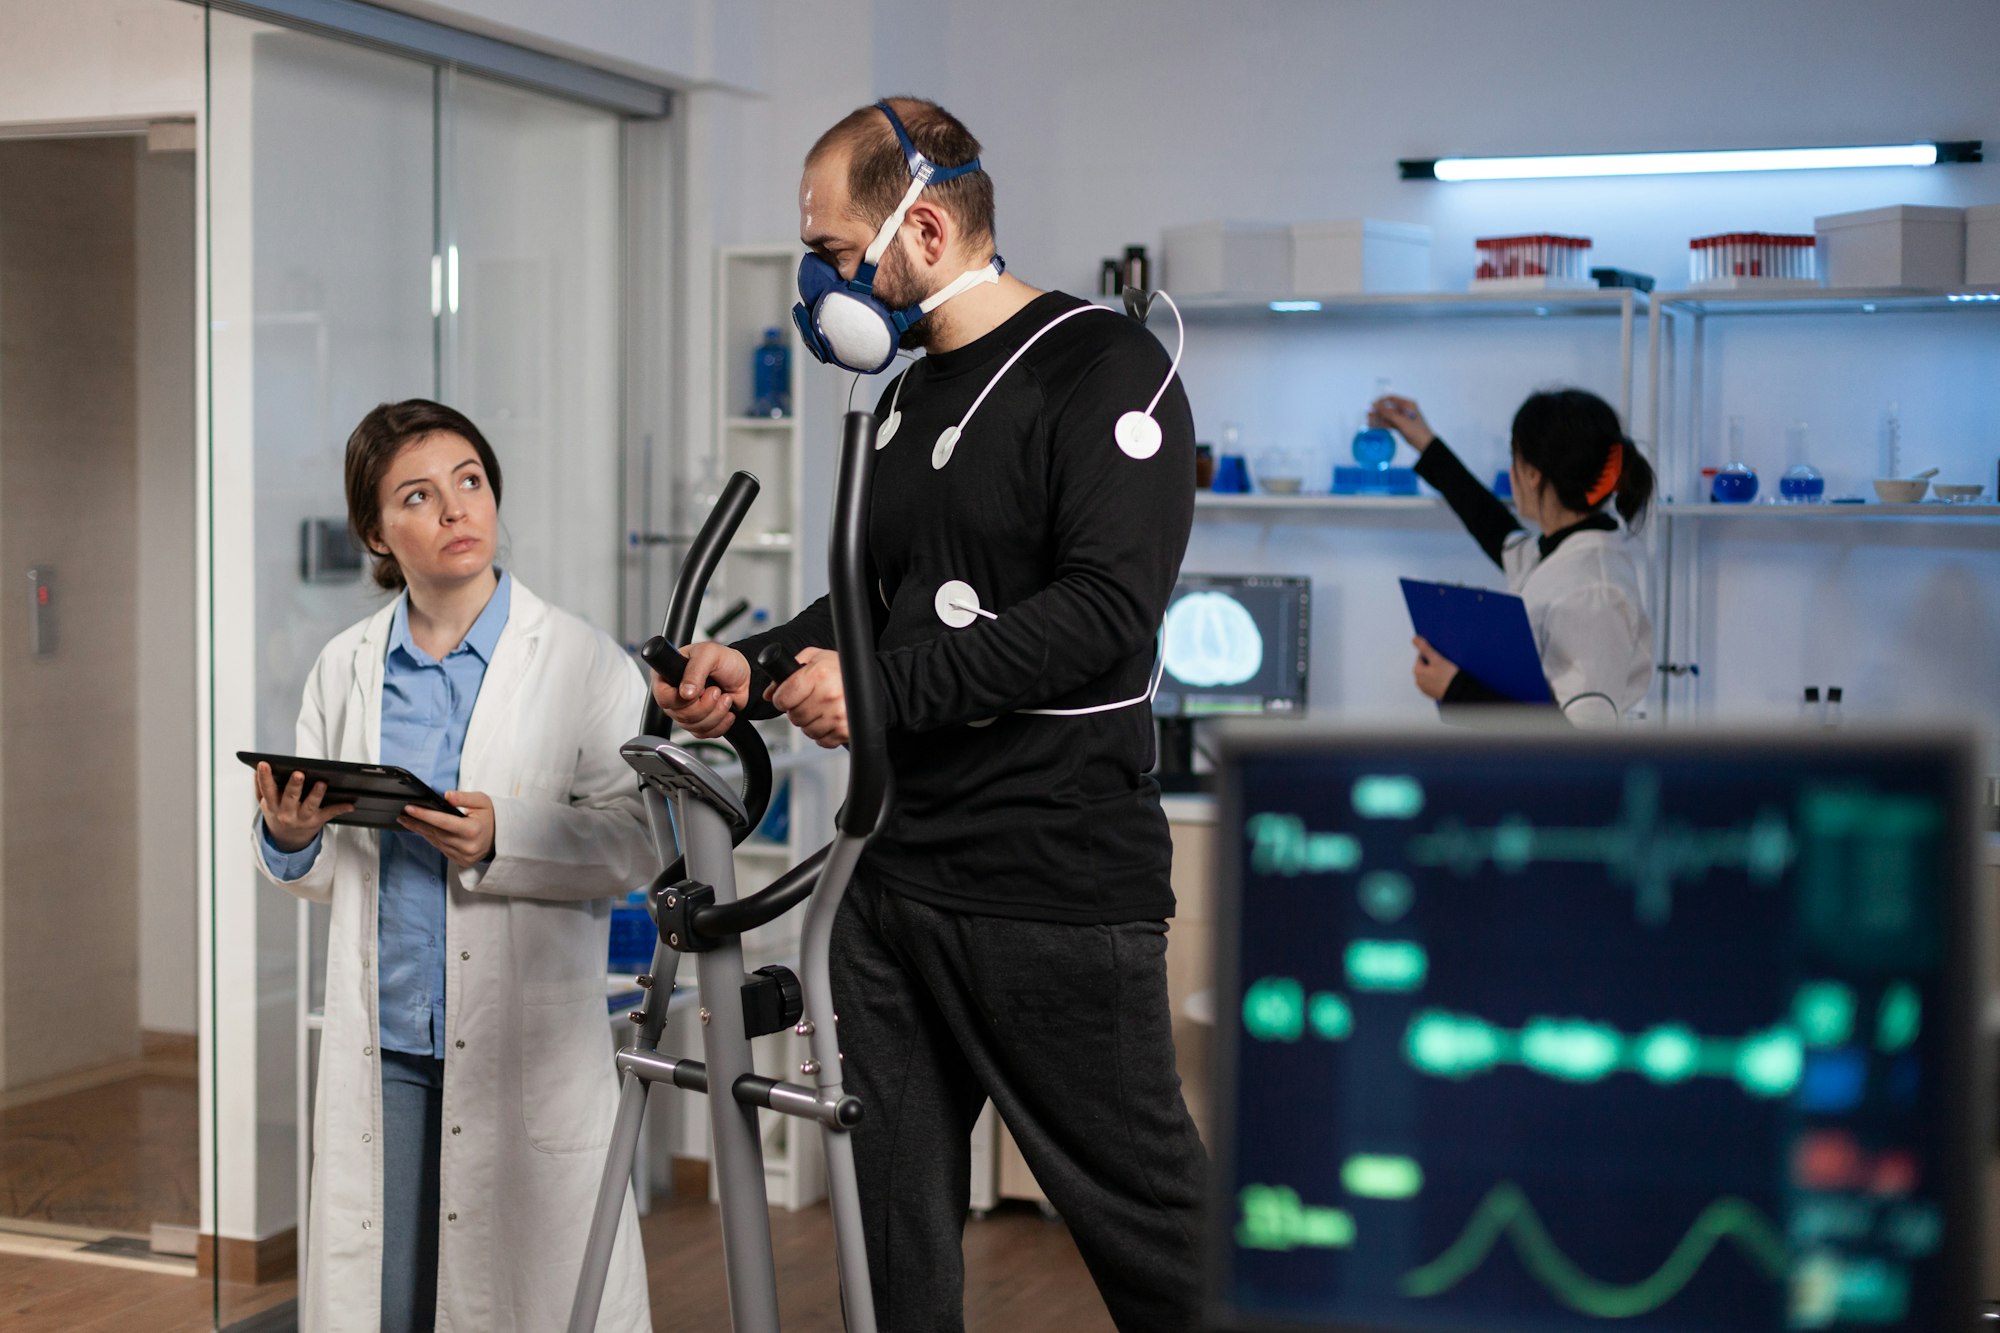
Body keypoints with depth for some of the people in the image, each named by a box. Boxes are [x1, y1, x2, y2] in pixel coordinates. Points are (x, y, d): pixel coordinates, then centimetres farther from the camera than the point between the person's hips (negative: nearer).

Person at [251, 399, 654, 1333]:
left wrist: (503, 838, -19)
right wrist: (287, 836, -7)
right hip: (381, 1050, 3)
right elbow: (325, 875, 15)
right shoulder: (344, 669, 10)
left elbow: (637, 843, -6)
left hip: (529, 1051, -3)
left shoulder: (585, 664, -3)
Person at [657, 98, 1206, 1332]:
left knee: (1144, 1217, 0)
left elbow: (1108, 608, -20)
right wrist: (754, 667, 6)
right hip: (896, 879, 8)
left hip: (1060, 892, -8)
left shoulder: (1104, 370, -10)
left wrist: (888, 683, -22)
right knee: (899, 1217, 12)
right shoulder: (908, 402, 18)